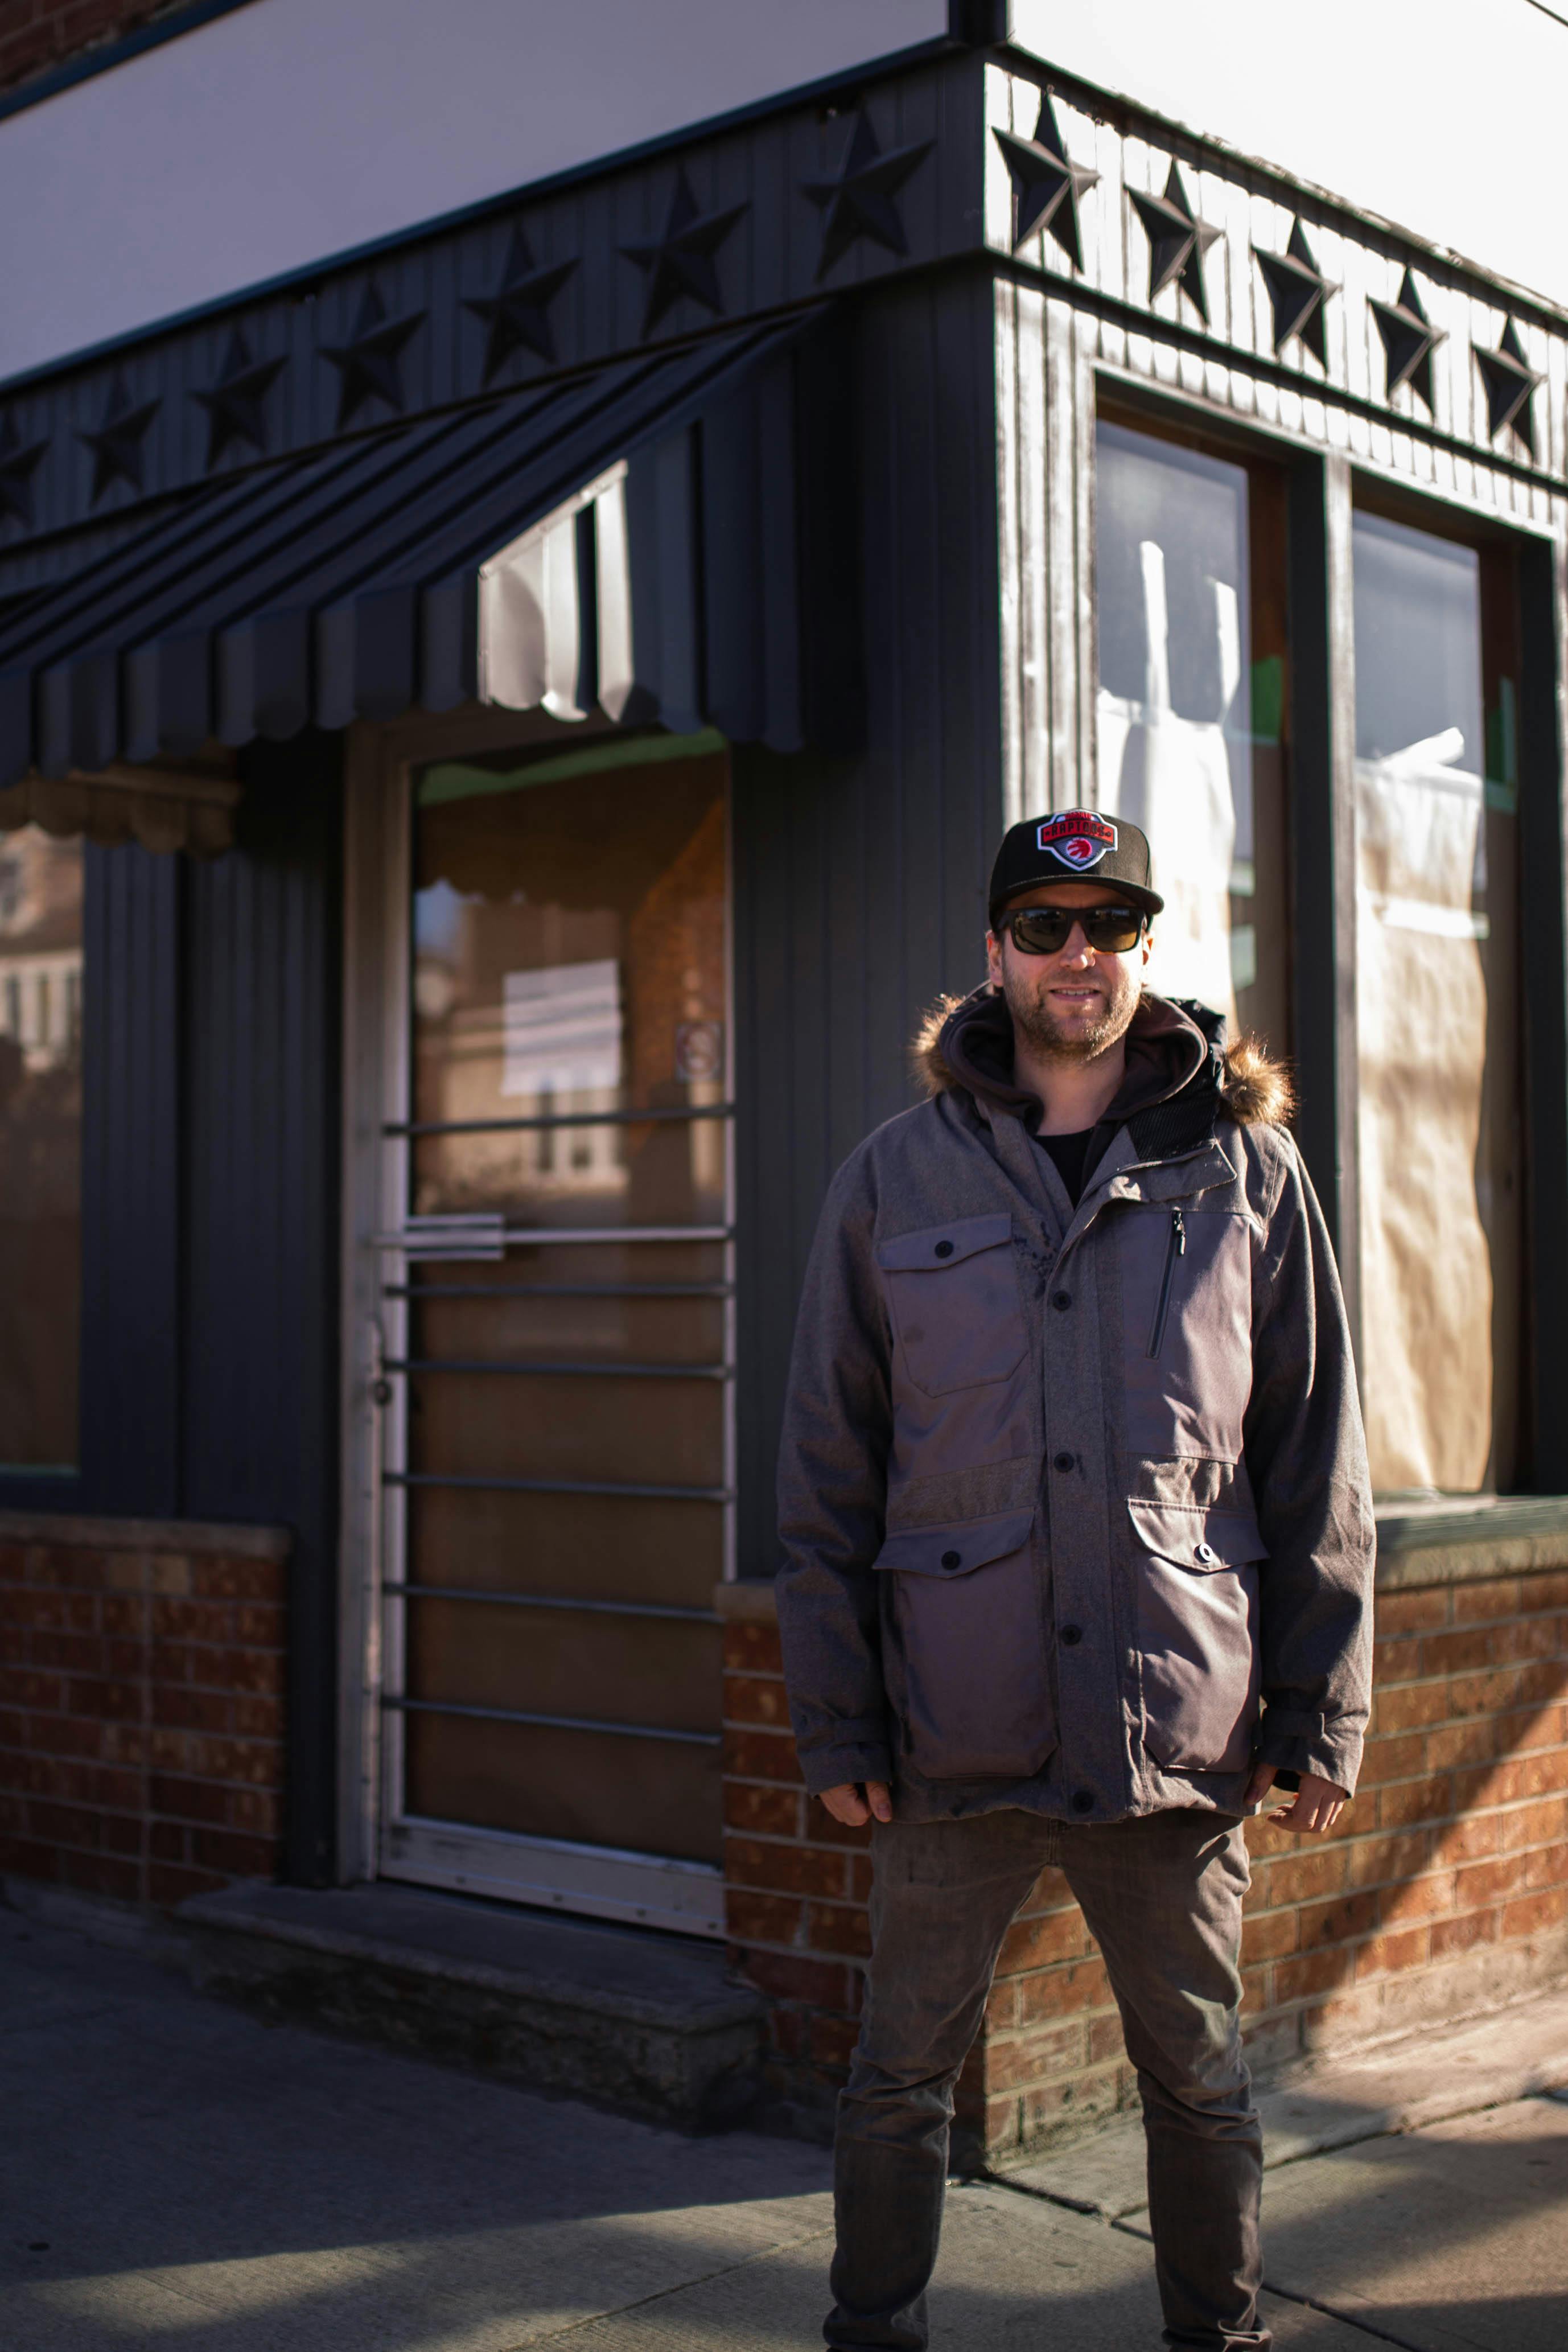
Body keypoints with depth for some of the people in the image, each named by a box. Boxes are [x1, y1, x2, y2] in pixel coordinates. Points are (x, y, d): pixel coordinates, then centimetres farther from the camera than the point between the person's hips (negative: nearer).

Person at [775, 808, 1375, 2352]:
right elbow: (825, 1470, 4)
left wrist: (1322, 1714, 1)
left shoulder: (1247, 1171, 3)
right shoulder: (893, 1181, 3)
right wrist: (836, 1721, -1)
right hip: (956, 1736, 0)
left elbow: (1317, 1467, 4)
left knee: (1198, 2077, 15)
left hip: (1180, 1731, 0)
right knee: (902, 2080, 11)